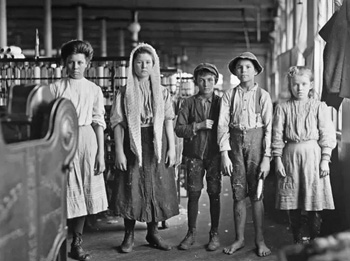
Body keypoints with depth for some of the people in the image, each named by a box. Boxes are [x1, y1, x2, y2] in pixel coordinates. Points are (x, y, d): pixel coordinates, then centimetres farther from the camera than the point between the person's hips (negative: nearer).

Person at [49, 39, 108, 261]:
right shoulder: (56, 88, 2)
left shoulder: (94, 90, 7)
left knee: (83, 193, 6)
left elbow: (99, 123, 5)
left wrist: (101, 153, 1)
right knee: (64, 192, -3)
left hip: (87, 139, 2)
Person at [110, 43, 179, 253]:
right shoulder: (124, 93, 2)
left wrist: (172, 148, -1)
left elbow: (168, 121, 5)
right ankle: (129, 234, 13)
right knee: (131, 189, 0)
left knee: (157, 188, 5)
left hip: (157, 145, 2)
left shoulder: (162, 92, 7)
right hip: (132, 144, -1)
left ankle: (153, 232, 19)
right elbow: (118, 123, -1)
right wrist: (119, 151, -7)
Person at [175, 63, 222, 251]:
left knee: (214, 194, 2)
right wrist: (199, 126, -14)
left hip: (214, 154, 0)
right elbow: (178, 129, -1)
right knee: (193, 194, 2)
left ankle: (214, 234, 12)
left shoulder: (220, 102, 6)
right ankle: (191, 234, 13)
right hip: (194, 154, 0)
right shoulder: (189, 103, 6)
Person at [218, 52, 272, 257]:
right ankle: (240, 239, 17)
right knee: (238, 193, 6)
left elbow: (269, 127, -4)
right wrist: (224, 154, -7)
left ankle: (260, 240, 12)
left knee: (256, 194, 2)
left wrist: (266, 157, -9)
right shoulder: (229, 95, 3)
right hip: (235, 142, 2)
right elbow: (223, 125, 0)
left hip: (256, 142, -2)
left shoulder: (263, 95, -1)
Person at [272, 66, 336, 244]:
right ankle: (297, 241, 19)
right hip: (290, 156, 1)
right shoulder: (283, 108, 4)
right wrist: (277, 159, -3)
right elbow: (277, 136, 3)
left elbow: (326, 135, 0)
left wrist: (325, 160, -5)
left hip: (313, 156, -1)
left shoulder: (319, 107, 1)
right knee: (292, 203, 6)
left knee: (315, 203, 1)